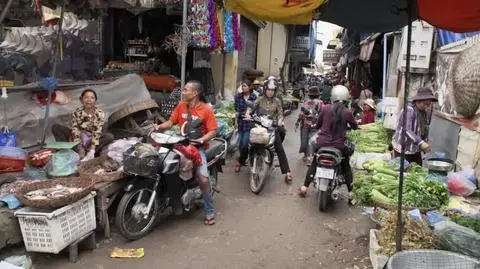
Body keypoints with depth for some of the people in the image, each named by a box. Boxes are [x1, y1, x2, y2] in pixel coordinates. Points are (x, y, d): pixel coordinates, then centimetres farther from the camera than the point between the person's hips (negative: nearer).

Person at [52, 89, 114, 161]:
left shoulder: (100, 113, -18)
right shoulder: (76, 113, -13)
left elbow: (96, 133, -23)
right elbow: (75, 132, -18)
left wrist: (92, 151, -33)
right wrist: (79, 149, -30)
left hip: (92, 139, -2)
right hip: (80, 137, 2)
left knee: (110, 137, -31)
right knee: (55, 127, -14)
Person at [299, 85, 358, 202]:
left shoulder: (325, 108, -4)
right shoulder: (348, 112, -7)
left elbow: (318, 124, 8)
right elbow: (355, 127, 8)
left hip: (322, 143, 1)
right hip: (339, 146, -1)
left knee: (314, 164, 22)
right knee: (346, 167, 19)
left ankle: (304, 187, 26)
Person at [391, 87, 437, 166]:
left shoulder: (423, 111, 10)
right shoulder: (409, 109, -18)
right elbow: (406, 130, -28)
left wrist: (424, 143, 5)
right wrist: (420, 143, -35)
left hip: (416, 150, 8)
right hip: (403, 149, -8)